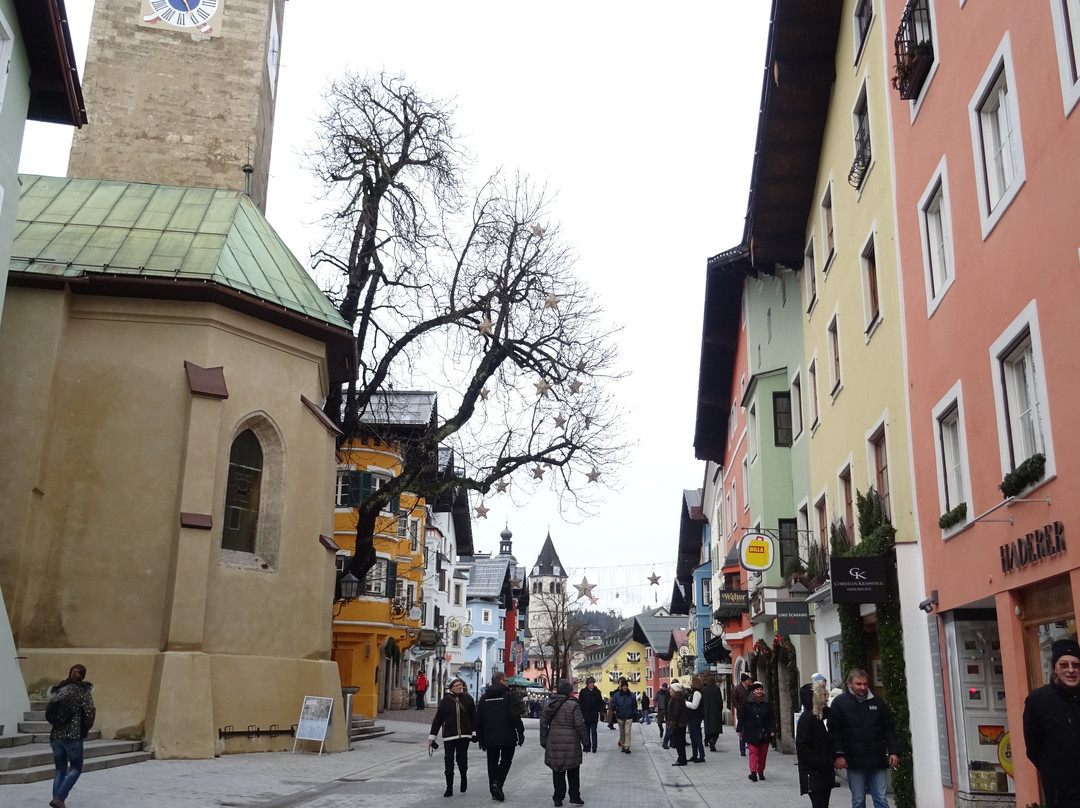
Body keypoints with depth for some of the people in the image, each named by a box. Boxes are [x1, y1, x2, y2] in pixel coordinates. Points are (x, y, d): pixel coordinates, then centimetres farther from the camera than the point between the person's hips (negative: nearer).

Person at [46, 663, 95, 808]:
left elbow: (48, 713, 10)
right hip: (74, 735, -5)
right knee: (75, 769, 4)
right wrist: (86, 728, 5)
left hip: (56, 735, 5)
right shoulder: (82, 691, -5)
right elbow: (90, 711, -13)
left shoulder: (58, 690, 10)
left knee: (60, 770, 13)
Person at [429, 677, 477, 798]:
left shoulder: (468, 698, 3)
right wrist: (432, 737, 3)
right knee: (449, 762, -2)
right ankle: (449, 788, 9)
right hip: (449, 736, 0)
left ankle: (464, 778, 32)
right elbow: (437, 719, 3)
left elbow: (474, 716, 8)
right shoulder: (446, 700, 0)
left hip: (464, 735, 0)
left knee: (462, 759, 1)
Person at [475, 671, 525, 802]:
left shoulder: (484, 698, 8)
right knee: (506, 759, 9)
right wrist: (520, 732, -4)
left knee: (492, 762, 12)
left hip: (489, 738, 4)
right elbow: (516, 716, -12)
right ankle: (498, 783, -12)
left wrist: (480, 739, 14)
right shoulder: (508, 695, -6)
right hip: (507, 737, -4)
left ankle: (494, 792, 11)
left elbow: (478, 720, 8)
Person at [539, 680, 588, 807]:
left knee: (557, 771, 12)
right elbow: (580, 725, -10)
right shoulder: (573, 705, -10)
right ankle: (574, 796, 14)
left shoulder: (550, 704, 4)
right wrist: (585, 742, -1)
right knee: (573, 771, 12)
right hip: (570, 742, -4)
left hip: (553, 742, 4)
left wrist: (543, 740, 14)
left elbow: (543, 722, 7)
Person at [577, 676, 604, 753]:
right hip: (585, 715, 1)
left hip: (594, 715, -1)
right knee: (586, 732, 8)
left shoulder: (597, 692, 1)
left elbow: (601, 703, 7)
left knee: (593, 731, -3)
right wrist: (581, 712, -6)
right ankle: (587, 746, 16)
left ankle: (594, 747, -2)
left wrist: (598, 711, -5)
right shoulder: (583, 692, 0)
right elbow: (580, 703, 1)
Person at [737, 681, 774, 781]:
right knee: (753, 752, -11)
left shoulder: (767, 703, 5)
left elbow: (771, 719, 7)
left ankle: (761, 772, 21)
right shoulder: (747, 703, 0)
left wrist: (772, 730, -2)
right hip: (751, 732, -2)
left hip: (764, 733, 2)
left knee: (763, 753, 7)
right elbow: (741, 717, 3)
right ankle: (753, 772, -17)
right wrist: (740, 730, 1)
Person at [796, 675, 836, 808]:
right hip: (813, 775, -9)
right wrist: (819, 763, -19)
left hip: (825, 774, 9)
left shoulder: (822, 715, 14)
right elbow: (802, 747, -18)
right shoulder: (806, 718, -13)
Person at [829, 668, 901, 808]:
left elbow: (889, 729, 14)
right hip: (855, 762, -2)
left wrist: (894, 751, 3)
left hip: (877, 761, 2)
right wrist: (838, 755, -11)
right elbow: (834, 732, -2)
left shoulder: (877, 703, 11)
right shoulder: (839, 703, 1)